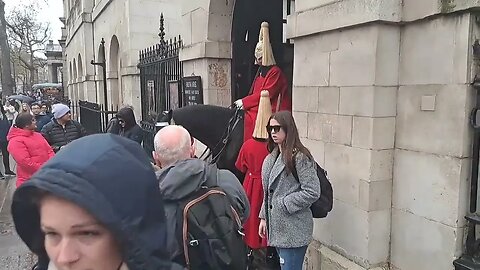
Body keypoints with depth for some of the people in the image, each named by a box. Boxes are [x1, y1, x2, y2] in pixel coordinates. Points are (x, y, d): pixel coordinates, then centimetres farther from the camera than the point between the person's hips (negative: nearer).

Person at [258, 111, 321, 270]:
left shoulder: (299, 157, -14)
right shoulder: (272, 157, 10)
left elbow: (312, 192, -18)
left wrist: (283, 204, -14)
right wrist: (264, 217, 13)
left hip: (293, 230, -8)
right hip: (276, 226, 8)